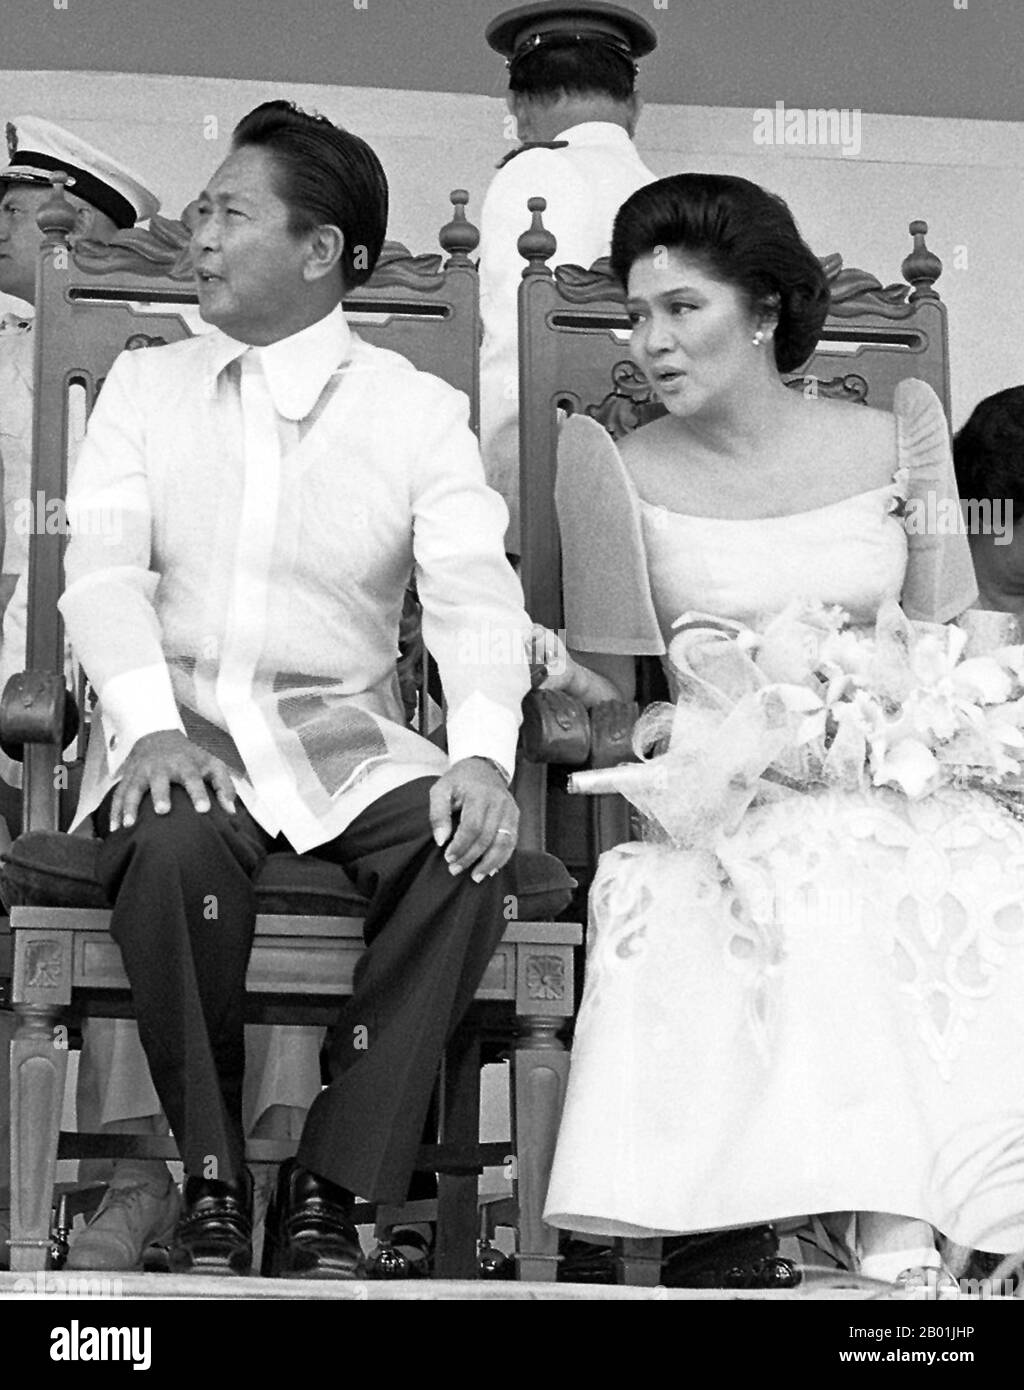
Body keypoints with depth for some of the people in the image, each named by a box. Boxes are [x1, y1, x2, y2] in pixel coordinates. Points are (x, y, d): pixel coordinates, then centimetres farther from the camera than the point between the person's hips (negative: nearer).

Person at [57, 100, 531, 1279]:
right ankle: (210, 1178, -13)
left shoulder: (421, 411, 7)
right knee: (175, 846, -34)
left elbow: (475, 597, -6)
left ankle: (330, 1190, -17)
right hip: (179, 719, 0)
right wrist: (150, 726, -22)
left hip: (342, 732, 1)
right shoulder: (144, 387, 11)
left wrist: (484, 751, -26)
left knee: (467, 850, -30)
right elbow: (102, 570, -2)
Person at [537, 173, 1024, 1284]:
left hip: (897, 773, 2)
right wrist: (541, 660, -15)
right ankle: (887, 1223, -38)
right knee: (819, 868, -36)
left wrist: (930, 494, -4)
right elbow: (609, 691, 4)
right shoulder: (628, 475, 4)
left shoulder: (881, 444, 8)